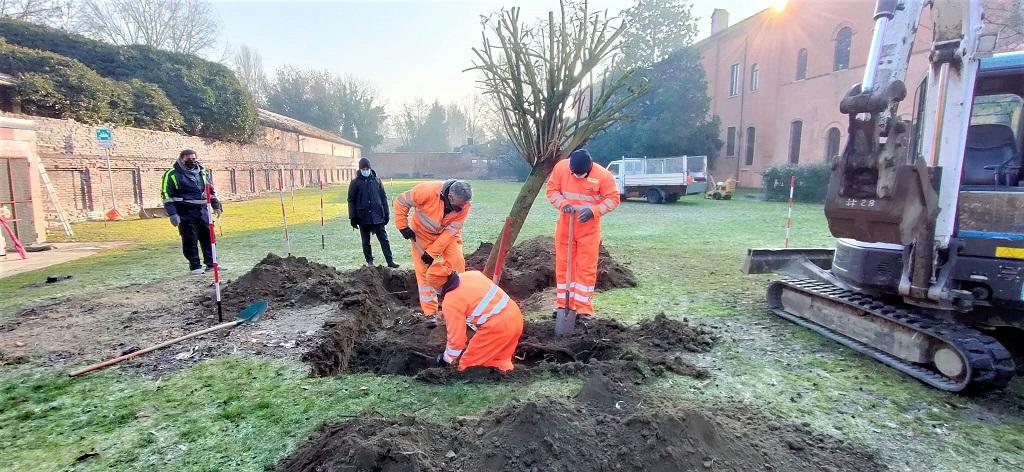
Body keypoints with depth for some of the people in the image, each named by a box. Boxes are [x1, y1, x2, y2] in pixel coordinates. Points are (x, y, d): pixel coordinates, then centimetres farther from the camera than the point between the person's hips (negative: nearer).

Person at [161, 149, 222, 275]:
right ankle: (195, 266, 6)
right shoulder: (172, 174, -3)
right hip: (185, 213, -5)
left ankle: (211, 263, 15)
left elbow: (211, 189, 22)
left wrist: (216, 206, 19)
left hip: (202, 210, 5)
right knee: (190, 240, -1)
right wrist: (172, 214, -12)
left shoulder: (202, 172, 12)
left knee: (208, 237, 7)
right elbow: (166, 195, -6)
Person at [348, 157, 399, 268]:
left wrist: (386, 214, 5)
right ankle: (369, 261, 20)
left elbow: (383, 198, 9)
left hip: (378, 216, 1)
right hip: (363, 217, 0)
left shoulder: (377, 180, 7)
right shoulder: (355, 182, 2)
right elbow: (351, 201, 2)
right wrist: (353, 217, -3)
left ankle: (390, 261, 1)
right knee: (366, 242, 8)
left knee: (384, 240, -1)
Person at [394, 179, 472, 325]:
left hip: (447, 234, 2)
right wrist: (403, 227, -20)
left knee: (457, 263, -13)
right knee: (423, 271, -3)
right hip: (422, 233, -1)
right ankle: (430, 313, 7)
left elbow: (450, 231, -24)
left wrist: (432, 252, -26)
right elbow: (401, 201, -22)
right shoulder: (428, 191, -35)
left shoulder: (464, 205, -26)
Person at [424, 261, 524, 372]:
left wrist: (448, 358, 13)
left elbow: (456, 336, -4)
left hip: (497, 327, -8)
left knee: (470, 359, 10)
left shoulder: (450, 303, -11)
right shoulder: (470, 274, 8)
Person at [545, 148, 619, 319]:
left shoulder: (603, 175, -16)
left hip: (589, 228, -2)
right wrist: (563, 204, -19)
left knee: (586, 268, -1)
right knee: (563, 265, 8)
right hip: (565, 226, 3)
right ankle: (564, 304, 21)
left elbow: (613, 199, -9)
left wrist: (593, 211, -23)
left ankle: (584, 308, 8)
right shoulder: (561, 167, -9)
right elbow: (552, 190, -1)